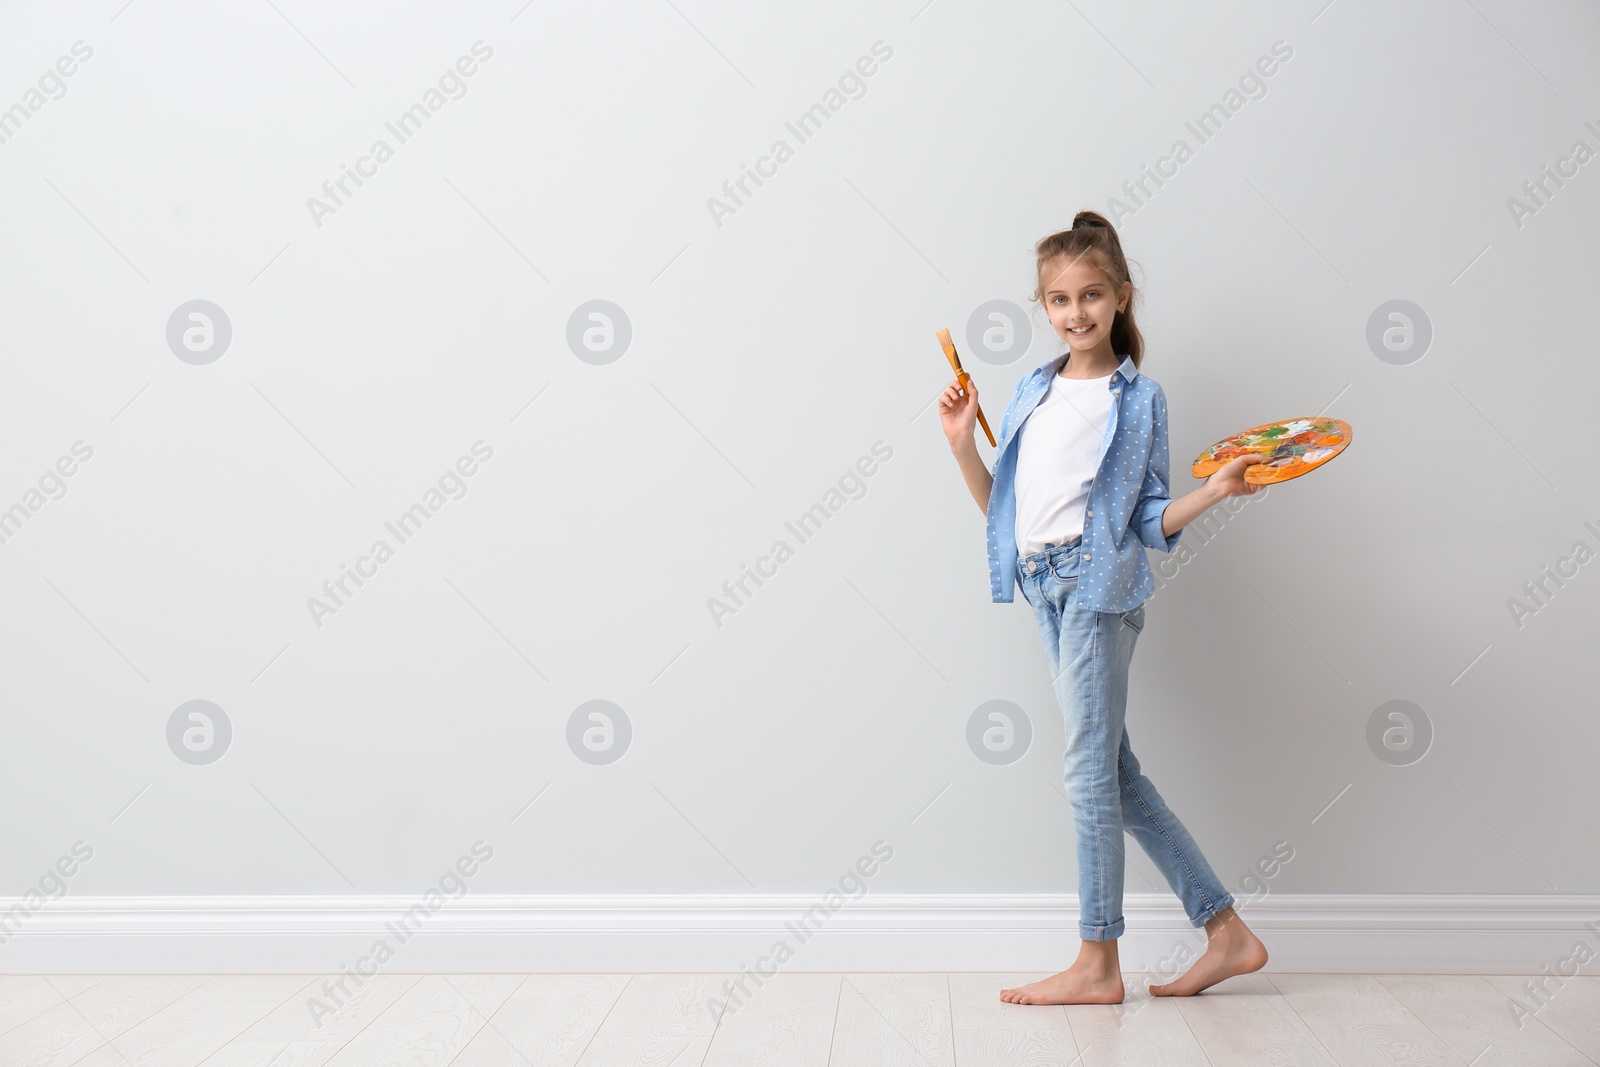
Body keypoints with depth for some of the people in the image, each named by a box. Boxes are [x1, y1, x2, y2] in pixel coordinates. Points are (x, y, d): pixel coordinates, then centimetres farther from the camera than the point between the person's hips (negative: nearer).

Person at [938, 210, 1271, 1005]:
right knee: (1115, 773, 9)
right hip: (1046, 588, 7)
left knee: (1090, 768, -3)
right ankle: (1226, 932, 19)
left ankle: (1096, 964, 9)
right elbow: (1002, 507, 14)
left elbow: (1149, 522, 0)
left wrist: (1216, 489, -14)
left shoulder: (1138, 397, 0)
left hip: (1098, 584, -7)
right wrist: (960, 442, 4)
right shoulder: (1032, 392, 15)